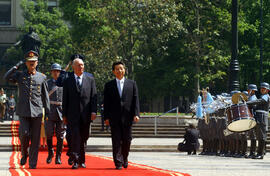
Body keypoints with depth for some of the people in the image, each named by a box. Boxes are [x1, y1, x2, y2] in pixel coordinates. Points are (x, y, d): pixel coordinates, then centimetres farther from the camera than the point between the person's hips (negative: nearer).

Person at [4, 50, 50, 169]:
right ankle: (24, 154, 16)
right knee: (24, 134, -12)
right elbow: (7, 77, -10)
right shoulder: (20, 75, 8)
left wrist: (47, 112, 6)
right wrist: (17, 66, -7)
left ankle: (33, 163, 5)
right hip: (23, 111, -1)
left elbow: (45, 96, 10)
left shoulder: (42, 77, 9)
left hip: (36, 111, 1)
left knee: (35, 138, -1)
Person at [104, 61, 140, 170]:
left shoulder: (132, 84, 10)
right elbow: (106, 103, 6)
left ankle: (125, 159, 25)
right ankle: (118, 163, 0)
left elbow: (135, 100, 5)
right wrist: (106, 117, -2)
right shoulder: (109, 85, 9)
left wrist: (136, 114, -6)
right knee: (116, 141, -3)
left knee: (127, 140, 4)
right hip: (114, 118, -1)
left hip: (127, 116, 1)